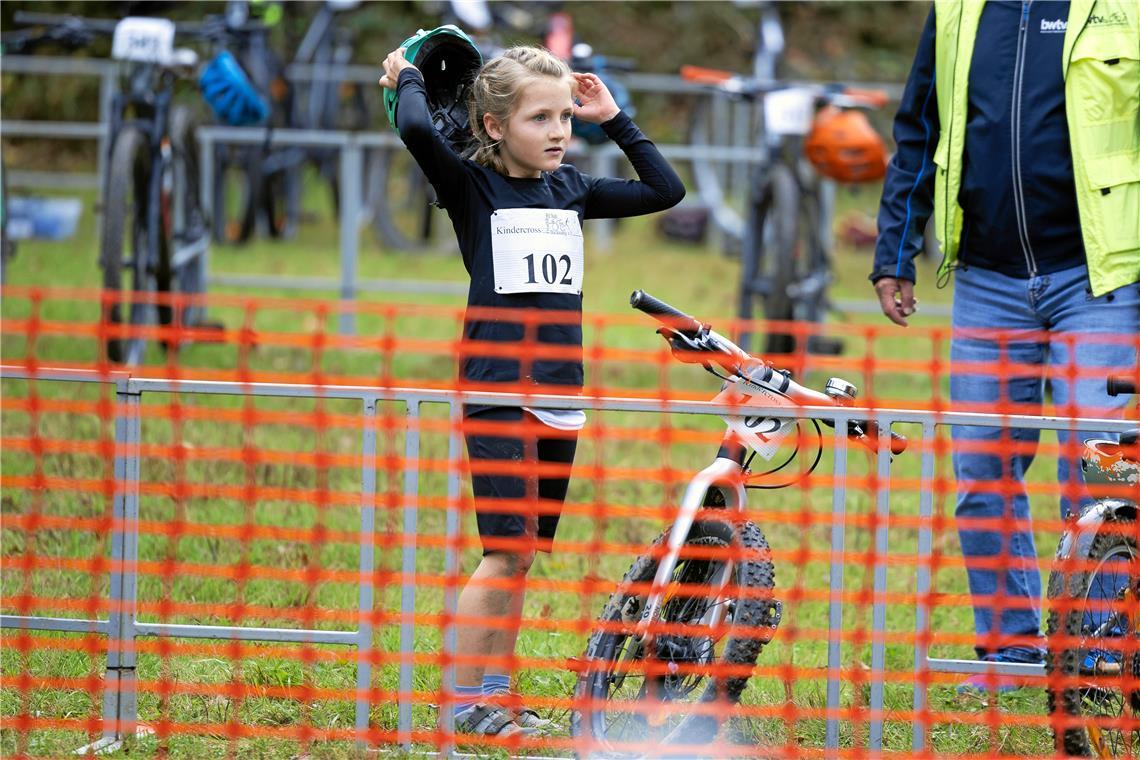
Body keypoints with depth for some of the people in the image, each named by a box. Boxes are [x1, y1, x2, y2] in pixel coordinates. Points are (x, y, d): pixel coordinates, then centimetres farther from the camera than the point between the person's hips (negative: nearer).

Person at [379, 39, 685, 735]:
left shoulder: (570, 189, 13)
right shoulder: (472, 186, -4)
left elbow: (666, 189, 20)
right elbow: (416, 129, -23)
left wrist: (615, 120, 15)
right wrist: (408, 77, -4)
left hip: (560, 390, 6)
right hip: (497, 390, -6)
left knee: (524, 551, 9)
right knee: (506, 548, -11)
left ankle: (496, 694, 15)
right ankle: (465, 704, -5)